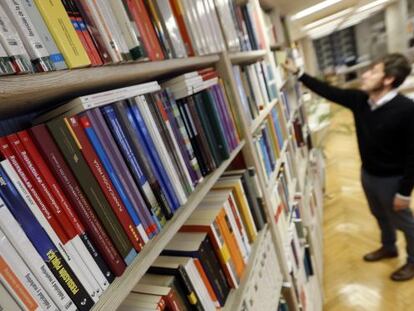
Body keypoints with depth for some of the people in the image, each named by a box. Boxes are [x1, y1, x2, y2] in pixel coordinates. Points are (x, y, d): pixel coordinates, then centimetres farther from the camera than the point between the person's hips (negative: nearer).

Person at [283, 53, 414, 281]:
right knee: (380, 216, 28)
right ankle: (388, 248, 56)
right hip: (367, 174, 6)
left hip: (392, 179, -6)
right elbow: (328, 91, -1)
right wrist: (297, 73, -4)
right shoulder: (360, 100, -9)